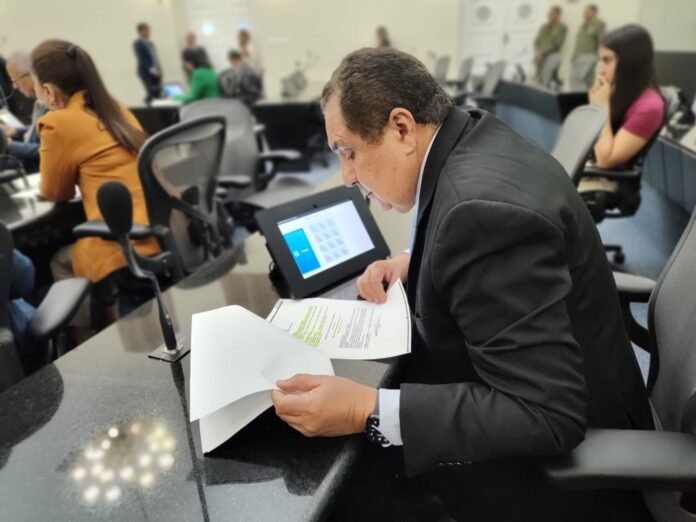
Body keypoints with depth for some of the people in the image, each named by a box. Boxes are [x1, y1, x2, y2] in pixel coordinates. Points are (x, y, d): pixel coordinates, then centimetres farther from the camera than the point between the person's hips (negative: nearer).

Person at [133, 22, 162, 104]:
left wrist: (158, 69, 4)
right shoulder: (138, 43, -4)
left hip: (155, 72, 7)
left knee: (158, 93, 0)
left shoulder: (150, 43, 18)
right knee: (152, 93, -14)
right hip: (146, 72, -7)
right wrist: (151, 69, -22)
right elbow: (142, 59, -13)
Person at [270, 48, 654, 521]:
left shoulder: (485, 204, -33)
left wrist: (367, 412, -33)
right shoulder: (476, 140, -4)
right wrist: (415, 264, -2)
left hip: (559, 452, -8)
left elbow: (546, 416, -31)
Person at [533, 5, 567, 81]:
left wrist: (543, 53, -14)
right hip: (539, 57, 5)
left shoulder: (561, 27, -1)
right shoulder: (544, 27, 18)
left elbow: (556, 44, -9)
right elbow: (536, 40, 14)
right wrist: (537, 51, -6)